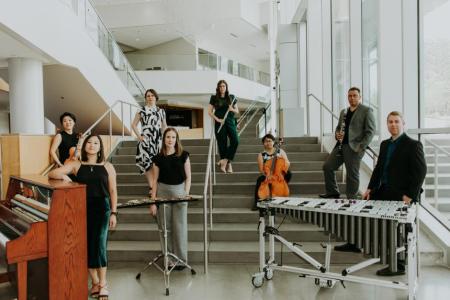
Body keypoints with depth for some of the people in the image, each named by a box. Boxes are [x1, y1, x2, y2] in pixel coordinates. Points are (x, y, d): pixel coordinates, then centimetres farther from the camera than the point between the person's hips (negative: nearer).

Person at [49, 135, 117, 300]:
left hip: (102, 208, -2)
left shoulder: (107, 167, 5)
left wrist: (113, 213, -1)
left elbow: (113, 191, 5)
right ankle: (95, 282, 17)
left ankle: (103, 284, 0)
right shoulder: (76, 165, 7)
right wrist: (63, 175, -16)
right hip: (82, 209, 2)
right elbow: (51, 173, 5)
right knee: (87, 245, 3)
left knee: (99, 244, -12)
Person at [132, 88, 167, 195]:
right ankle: (151, 188, -4)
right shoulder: (141, 110, 3)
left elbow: (164, 126, 18)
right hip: (146, 139, -2)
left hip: (158, 139, 3)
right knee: (148, 163, -8)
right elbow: (133, 125, 4)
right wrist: (139, 136, -5)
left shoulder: (161, 111, 12)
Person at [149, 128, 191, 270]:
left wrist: (186, 194, -7)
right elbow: (155, 180, 4)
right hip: (163, 191, 1)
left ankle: (181, 259, 13)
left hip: (179, 191, -1)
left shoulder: (183, 155, 1)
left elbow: (188, 177, 3)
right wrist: (153, 201, 1)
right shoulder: (159, 158, 3)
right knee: (165, 227, 4)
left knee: (179, 227, 1)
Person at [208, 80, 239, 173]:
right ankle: (228, 164, 4)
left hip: (230, 121, 2)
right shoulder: (214, 98, 7)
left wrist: (232, 109, -7)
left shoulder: (231, 97, 13)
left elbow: (237, 111, 16)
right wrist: (217, 119, -10)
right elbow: (209, 111, 3)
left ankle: (224, 160, -11)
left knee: (235, 141, -18)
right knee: (222, 144, -3)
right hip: (219, 123, -2)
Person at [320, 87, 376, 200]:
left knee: (352, 174, -1)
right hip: (341, 145, 7)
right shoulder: (343, 111, 19)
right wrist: (337, 134, 2)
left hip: (354, 147, -7)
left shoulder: (366, 111, -1)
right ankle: (332, 192, 17)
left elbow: (370, 131, -7)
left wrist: (361, 147, -15)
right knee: (327, 166, 4)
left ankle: (351, 199, 10)